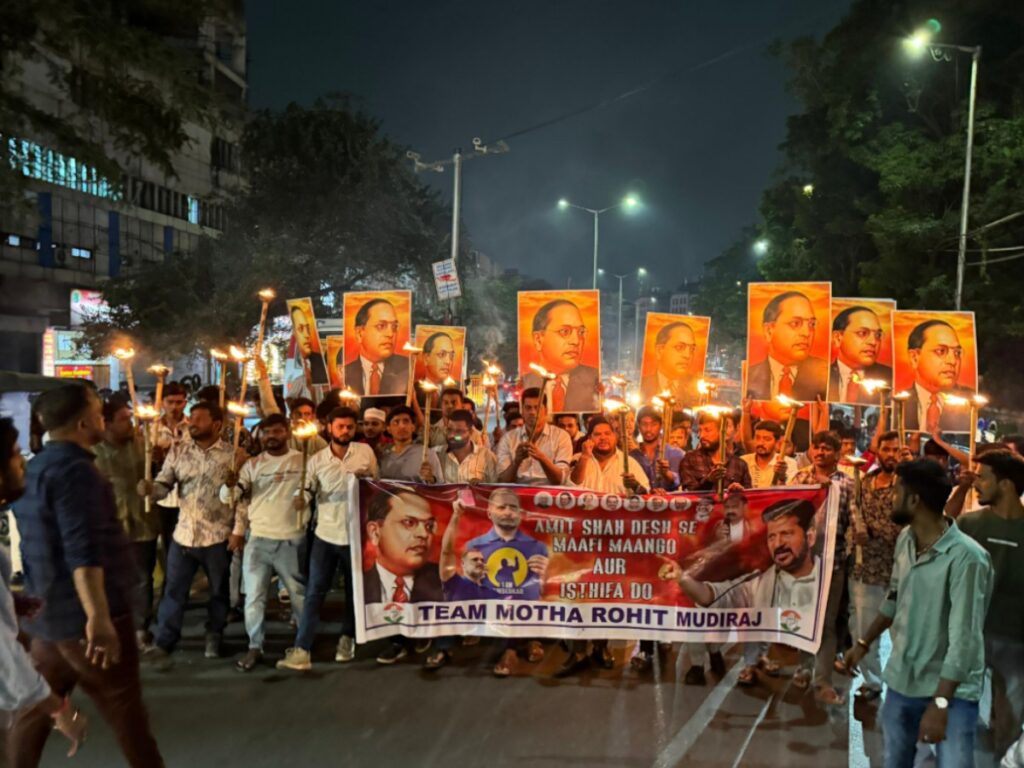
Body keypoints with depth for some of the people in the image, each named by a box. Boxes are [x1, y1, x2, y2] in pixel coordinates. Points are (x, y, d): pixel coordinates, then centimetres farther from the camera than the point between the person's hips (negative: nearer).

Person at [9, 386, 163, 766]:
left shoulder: (36, 468, 11)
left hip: (46, 614, 9)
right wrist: (98, 617, -31)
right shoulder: (74, 468, -18)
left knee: (36, 709, 16)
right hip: (83, 615, -9)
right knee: (125, 710, 3)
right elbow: (83, 551, -28)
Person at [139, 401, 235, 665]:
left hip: (218, 535, -2)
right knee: (173, 590, 7)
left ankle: (213, 636, 33)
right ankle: (163, 644, 16)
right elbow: (164, 485, -4)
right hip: (184, 533, 2)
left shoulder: (231, 455, -8)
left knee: (219, 590, 14)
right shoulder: (178, 450, 2)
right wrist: (149, 487, -26)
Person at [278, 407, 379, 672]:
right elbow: (306, 492, -2)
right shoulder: (317, 460, 0)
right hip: (325, 534, 0)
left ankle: (347, 640, 32)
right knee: (314, 592, -2)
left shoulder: (366, 451, -1)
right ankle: (301, 650, -1)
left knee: (354, 591, 14)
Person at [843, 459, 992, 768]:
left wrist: (940, 703, -24)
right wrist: (864, 642, 21)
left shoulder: (966, 557, -23)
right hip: (901, 680, 7)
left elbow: (964, 638, -24)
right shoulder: (905, 539, 0)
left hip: (952, 690, -6)